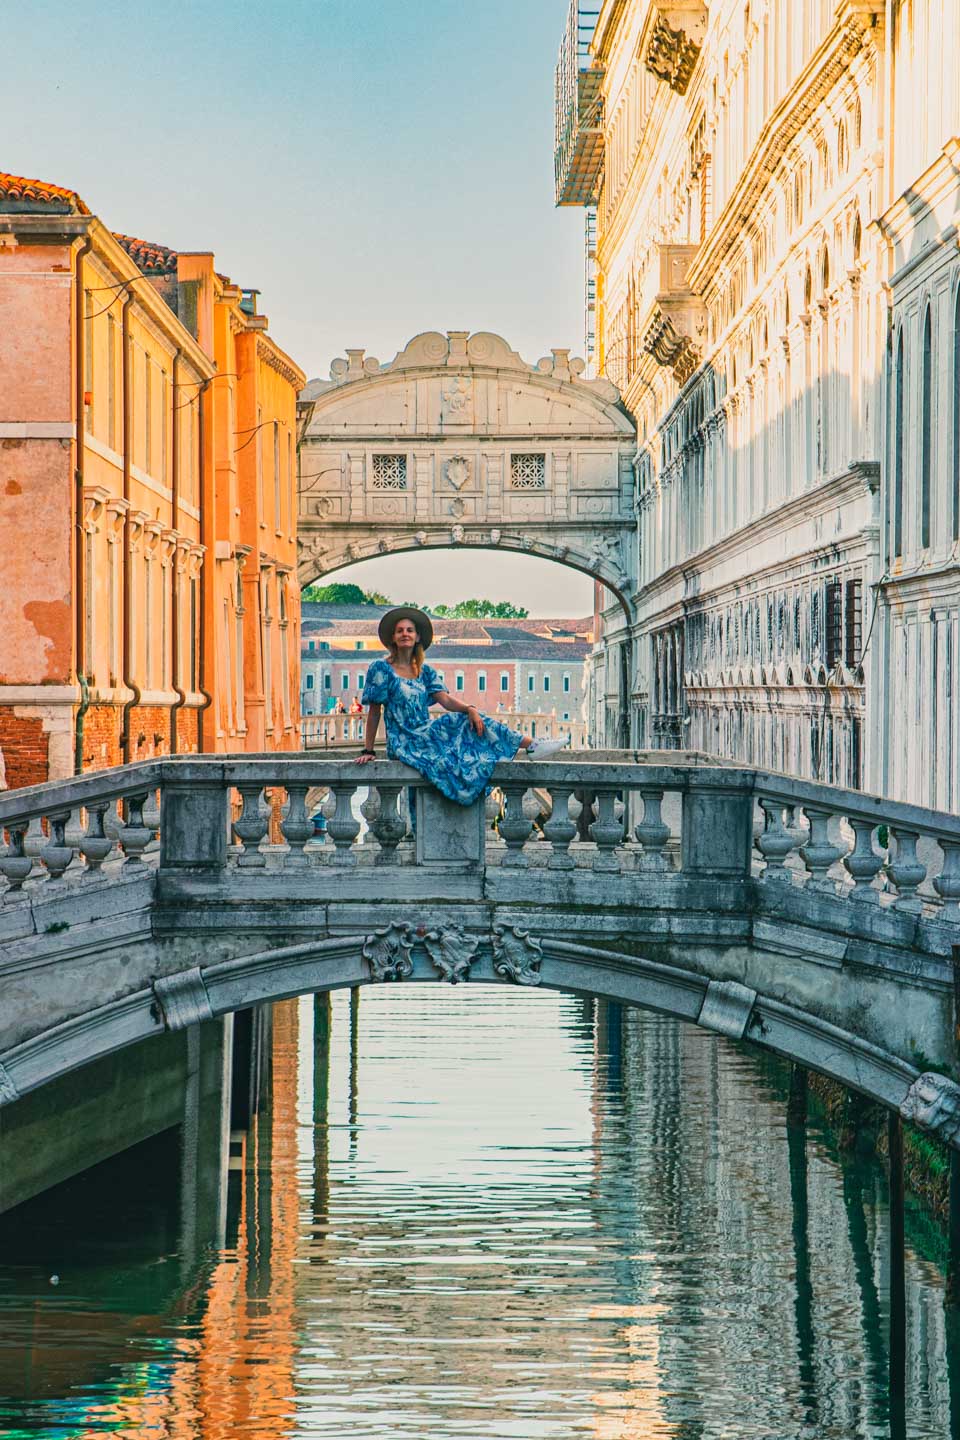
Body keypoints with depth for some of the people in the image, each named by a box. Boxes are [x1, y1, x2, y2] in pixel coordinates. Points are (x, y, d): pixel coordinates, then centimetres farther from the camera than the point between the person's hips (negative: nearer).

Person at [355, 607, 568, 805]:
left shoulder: (424, 671, 12)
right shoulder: (381, 669, -4)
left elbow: (445, 700, -1)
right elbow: (374, 712, -4)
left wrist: (470, 709, -21)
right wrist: (368, 751, -8)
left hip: (426, 735, 5)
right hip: (404, 745, -5)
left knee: (469, 720, -13)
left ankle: (531, 745, -19)